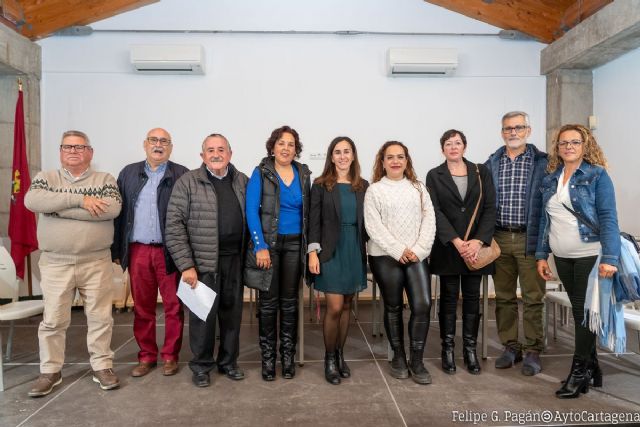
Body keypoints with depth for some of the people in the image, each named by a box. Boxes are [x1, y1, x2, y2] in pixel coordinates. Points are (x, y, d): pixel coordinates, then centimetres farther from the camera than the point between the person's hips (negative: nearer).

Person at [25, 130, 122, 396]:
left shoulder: (105, 180, 3)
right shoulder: (45, 178, 7)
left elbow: (112, 208, -17)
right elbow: (32, 200, -14)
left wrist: (58, 207, -14)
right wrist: (79, 199, -20)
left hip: (96, 263, -1)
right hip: (55, 264, 1)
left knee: (100, 318, 7)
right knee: (53, 320, 10)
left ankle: (103, 366, 22)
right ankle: (50, 371, 26)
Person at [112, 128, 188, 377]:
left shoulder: (181, 175, 2)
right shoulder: (129, 173, 12)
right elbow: (119, 213, 11)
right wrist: (116, 250, 6)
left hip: (170, 251, -2)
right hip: (137, 251, 3)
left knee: (173, 306, 4)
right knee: (142, 307, 10)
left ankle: (170, 356, 18)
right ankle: (147, 356, 24)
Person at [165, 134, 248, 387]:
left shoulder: (243, 182, 8)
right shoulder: (188, 182, -3)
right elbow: (174, 225, -7)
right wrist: (186, 264, -12)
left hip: (234, 259, 3)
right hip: (203, 261, -3)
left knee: (232, 312, 11)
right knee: (203, 313, 5)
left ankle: (228, 362, 29)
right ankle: (201, 366, 24)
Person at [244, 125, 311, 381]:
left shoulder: (303, 174, 8)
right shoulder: (260, 173, -3)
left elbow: (307, 211, 10)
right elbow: (251, 211, -8)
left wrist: (309, 245, 3)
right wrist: (260, 246, -16)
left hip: (295, 245, 3)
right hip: (268, 243, -3)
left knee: (290, 301, 9)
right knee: (268, 301, 3)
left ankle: (288, 355, 22)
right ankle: (268, 356, 17)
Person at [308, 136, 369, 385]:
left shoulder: (363, 186, 8)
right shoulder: (321, 185, -1)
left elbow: (367, 220, 10)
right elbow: (314, 221, -4)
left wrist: (368, 250, 5)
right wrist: (313, 252, -12)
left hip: (356, 251, 4)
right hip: (331, 251, -3)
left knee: (347, 305, 10)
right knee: (335, 307, -5)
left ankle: (340, 354, 26)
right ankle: (329, 358, 15)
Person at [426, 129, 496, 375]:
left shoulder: (481, 172, 7)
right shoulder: (434, 176, 4)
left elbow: (490, 208, 0)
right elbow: (435, 212, -5)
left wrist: (479, 241, -12)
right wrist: (457, 242, -15)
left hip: (476, 247, 1)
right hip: (448, 247, -1)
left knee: (472, 298, 7)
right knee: (449, 297, 6)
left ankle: (470, 350, 18)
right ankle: (447, 350, 15)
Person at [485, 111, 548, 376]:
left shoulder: (543, 163, 1)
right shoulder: (491, 164, 9)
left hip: (530, 239, -3)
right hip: (499, 239, 3)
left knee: (533, 298, 2)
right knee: (504, 297, 11)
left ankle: (533, 351, 16)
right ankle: (511, 347, 24)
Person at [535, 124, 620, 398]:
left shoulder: (597, 175, -5)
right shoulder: (551, 179, 9)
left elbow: (608, 218, -11)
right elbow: (545, 219, 10)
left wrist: (609, 258, -19)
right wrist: (541, 255, 7)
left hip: (590, 255, -5)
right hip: (562, 257, 5)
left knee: (585, 312, 1)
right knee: (578, 311, 12)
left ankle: (579, 373, 13)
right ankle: (592, 367, 27)